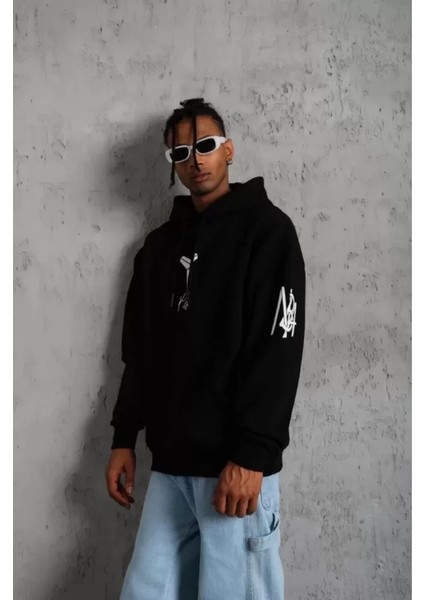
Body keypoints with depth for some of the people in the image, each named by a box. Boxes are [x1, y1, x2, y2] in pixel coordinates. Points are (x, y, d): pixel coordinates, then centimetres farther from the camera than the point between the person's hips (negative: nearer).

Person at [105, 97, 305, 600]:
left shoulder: (266, 229, -3)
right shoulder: (159, 245, 15)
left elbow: (278, 351, -12)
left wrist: (249, 455, -18)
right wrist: (124, 438, 10)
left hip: (236, 465, -5)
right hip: (169, 465, 6)